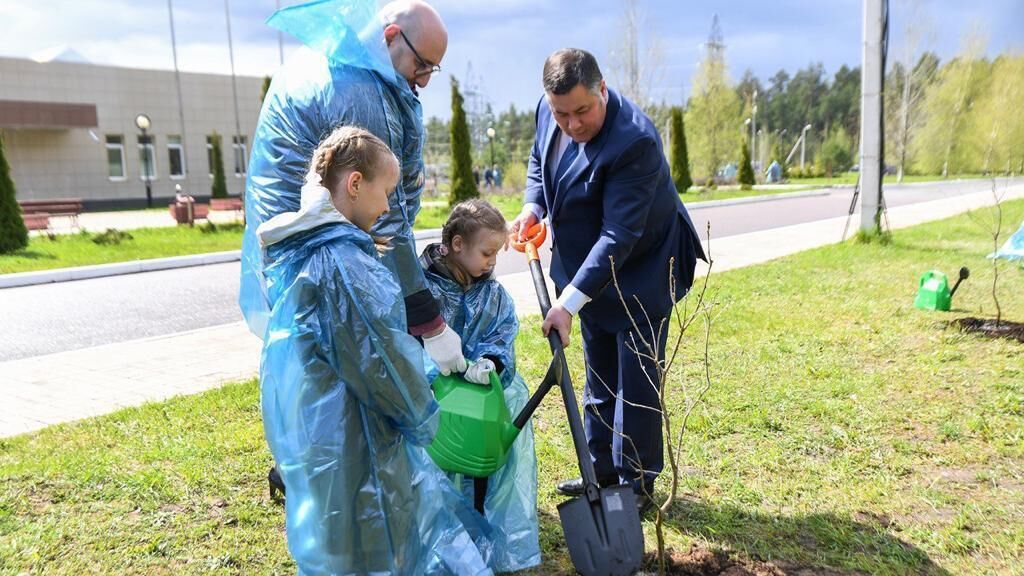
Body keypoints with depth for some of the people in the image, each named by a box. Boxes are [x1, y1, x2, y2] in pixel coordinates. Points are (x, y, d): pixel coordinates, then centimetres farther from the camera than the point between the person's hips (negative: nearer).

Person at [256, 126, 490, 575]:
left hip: (306, 424, 10)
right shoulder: (342, 258, -23)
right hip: (347, 436, -10)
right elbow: (378, 355, -22)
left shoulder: (296, 249, 7)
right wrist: (421, 415, -7)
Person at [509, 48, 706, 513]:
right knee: (599, 378, 17)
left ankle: (637, 483, 18)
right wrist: (533, 207, -5)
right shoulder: (548, 110, -8)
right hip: (589, 267, 8)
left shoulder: (635, 141, -31)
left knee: (635, 384, 1)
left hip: (642, 271, -7)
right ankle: (602, 470, 32)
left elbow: (619, 236, -33)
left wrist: (570, 302, -35)